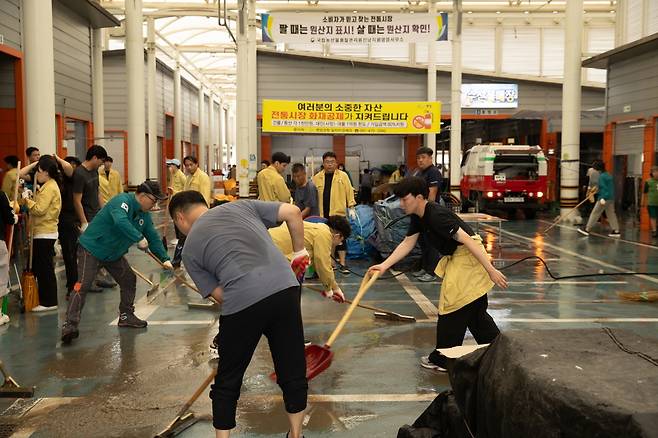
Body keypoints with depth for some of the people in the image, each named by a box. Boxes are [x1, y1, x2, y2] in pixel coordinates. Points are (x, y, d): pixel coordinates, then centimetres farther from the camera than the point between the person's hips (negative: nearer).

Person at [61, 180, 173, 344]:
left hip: (114, 254, 9)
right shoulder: (122, 201, -24)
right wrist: (139, 238, -43)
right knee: (83, 285, -18)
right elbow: (121, 222, -44)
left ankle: (126, 316, 25)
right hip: (91, 249, -9)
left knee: (129, 280, 10)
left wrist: (164, 259, 1)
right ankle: (70, 325, -20)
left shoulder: (144, 214, 4)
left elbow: (153, 236, 8)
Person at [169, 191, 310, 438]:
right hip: (285, 287, 3)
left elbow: (218, 294, 12)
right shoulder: (241, 205, 21)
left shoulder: (190, 249, 17)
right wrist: (299, 253, 23)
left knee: (228, 381, 19)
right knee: (293, 371, 19)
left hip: (241, 302, -2)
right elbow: (292, 212, 13)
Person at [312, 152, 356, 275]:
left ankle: (343, 264, 2)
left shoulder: (343, 176, 1)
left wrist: (351, 207, -4)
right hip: (322, 214, 2)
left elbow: (349, 191, 0)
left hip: (338, 212, -2)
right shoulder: (317, 178, 5)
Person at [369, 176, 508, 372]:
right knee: (474, 311, 18)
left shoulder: (437, 216, -25)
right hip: (457, 258, 10)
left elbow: (467, 240, -28)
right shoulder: (418, 217, 5)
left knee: (452, 308, 0)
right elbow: (407, 243, 8)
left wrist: (491, 270, -28)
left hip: (468, 258, -10)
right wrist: (384, 265, -2)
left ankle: (442, 359, 13)